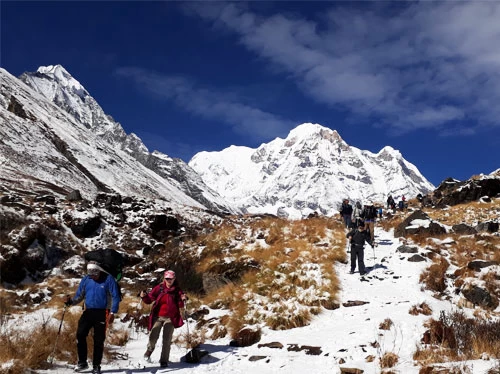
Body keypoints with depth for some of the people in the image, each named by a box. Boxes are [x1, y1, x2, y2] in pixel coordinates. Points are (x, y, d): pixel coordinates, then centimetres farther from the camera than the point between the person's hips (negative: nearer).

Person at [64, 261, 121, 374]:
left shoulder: (108, 279, -9)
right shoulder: (86, 280, 2)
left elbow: (115, 297, -7)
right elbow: (79, 296, 8)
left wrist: (112, 313, -13)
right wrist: (71, 301, -13)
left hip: (102, 313, -3)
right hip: (88, 311, 3)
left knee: (98, 340, 3)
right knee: (80, 335, -9)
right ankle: (82, 362, 8)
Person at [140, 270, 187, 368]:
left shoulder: (177, 290, 1)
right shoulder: (158, 288, 1)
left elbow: (180, 305, 1)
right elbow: (149, 299, 3)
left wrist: (182, 300, -19)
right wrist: (144, 296, -17)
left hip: (170, 318, 0)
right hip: (158, 316, 0)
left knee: (167, 340, -2)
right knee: (153, 337, -7)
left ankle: (164, 360, 10)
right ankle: (150, 349, 26)